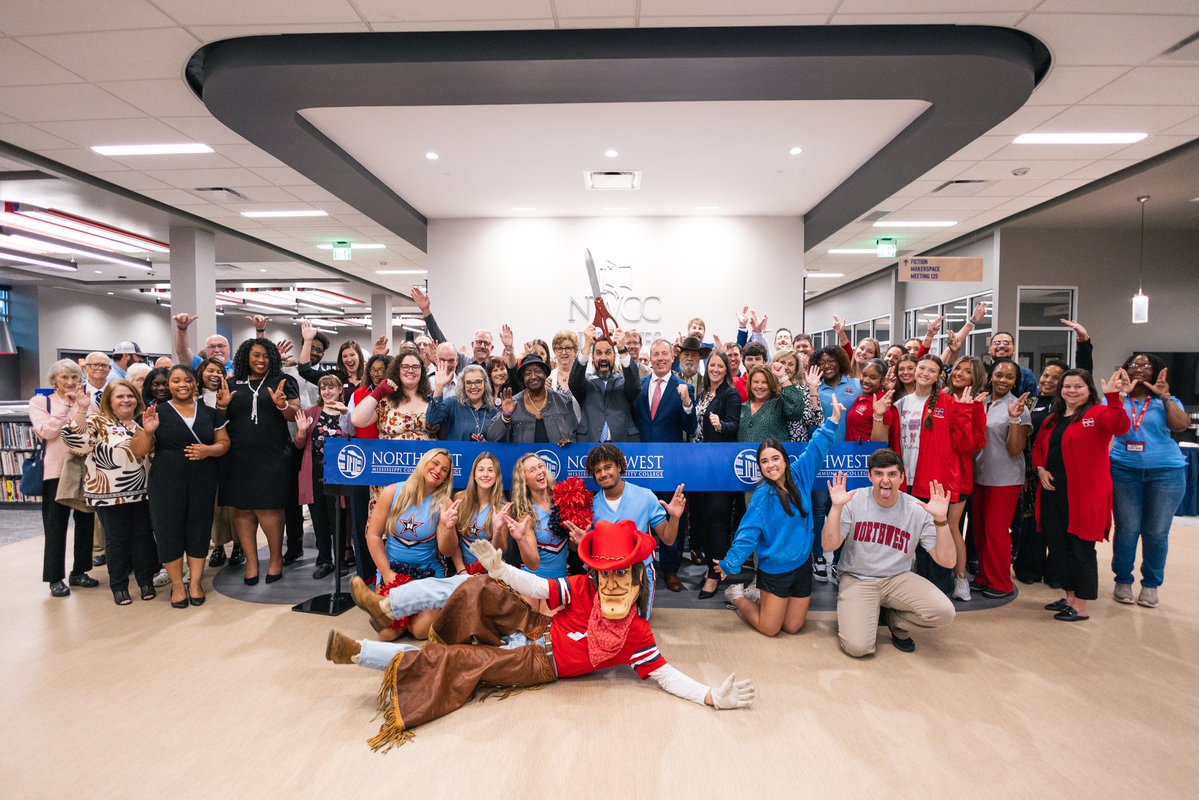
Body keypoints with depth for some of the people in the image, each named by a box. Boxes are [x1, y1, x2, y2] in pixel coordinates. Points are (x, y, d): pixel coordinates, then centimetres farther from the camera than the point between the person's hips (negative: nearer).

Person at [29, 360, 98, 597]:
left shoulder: (86, 402, 6)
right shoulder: (40, 401, 2)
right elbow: (47, 432, -13)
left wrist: (82, 408, -19)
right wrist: (65, 405, -14)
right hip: (56, 470, -2)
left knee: (85, 521, 9)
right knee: (56, 525, 4)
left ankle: (79, 571, 22)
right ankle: (55, 577, 14)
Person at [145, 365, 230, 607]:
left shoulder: (209, 410, 7)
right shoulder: (158, 411, 1)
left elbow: (224, 443, 8)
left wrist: (209, 450, -13)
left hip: (203, 480, 1)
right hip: (167, 481, -1)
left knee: (199, 528, 6)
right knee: (169, 529, 2)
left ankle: (195, 583, 19)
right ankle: (177, 585, 17)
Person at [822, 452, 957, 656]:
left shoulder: (918, 510, -7)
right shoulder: (854, 501, -10)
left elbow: (946, 561, -11)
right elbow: (829, 546, -14)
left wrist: (940, 520, -24)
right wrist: (837, 507, -26)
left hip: (898, 578, 2)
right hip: (857, 579, -2)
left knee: (944, 613, -24)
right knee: (857, 647, -21)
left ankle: (896, 621, 8)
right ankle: (860, 618, 16)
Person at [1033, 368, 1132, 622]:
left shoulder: (1098, 413, -5)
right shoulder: (1053, 418, 15)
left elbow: (1120, 426, -26)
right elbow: (1038, 448, 21)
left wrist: (1114, 397, -40)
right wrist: (1040, 469, 3)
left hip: (1084, 494, -7)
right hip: (1053, 491, 7)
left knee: (1081, 547, 1)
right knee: (1057, 546, 13)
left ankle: (1081, 606, 12)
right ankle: (1069, 596, 28)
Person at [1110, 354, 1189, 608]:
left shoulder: (1166, 401, 7)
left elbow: (1181, 425, -11)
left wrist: (1165, 395, -11)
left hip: (1166, 472, 1)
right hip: (1124, 470, 0)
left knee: (1156, 532, 6)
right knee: (1126, 529, 2)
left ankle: (1151, 584, 21)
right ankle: (1123, 580, 16)